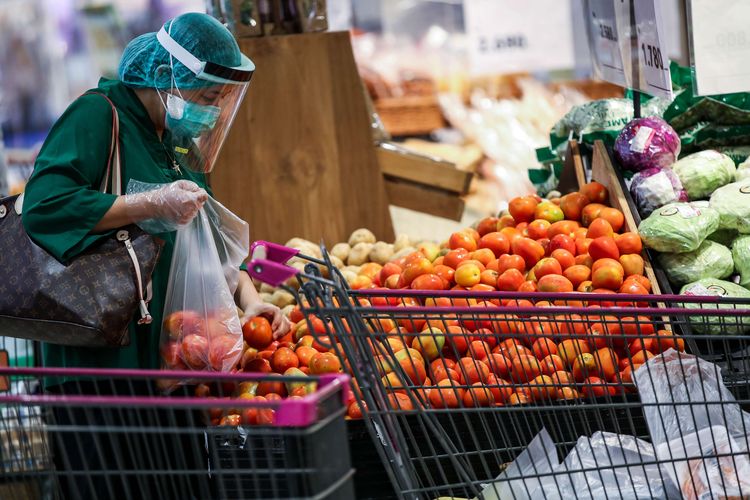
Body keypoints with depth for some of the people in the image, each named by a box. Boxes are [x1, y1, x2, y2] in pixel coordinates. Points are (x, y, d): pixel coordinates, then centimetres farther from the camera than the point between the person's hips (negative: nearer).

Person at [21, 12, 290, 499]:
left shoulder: (180, 140, 18)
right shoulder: (98, 114, -8)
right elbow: (44, 203, -22)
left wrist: (248, 297, 7)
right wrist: (153, 204, -21)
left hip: (161, 348, 8)